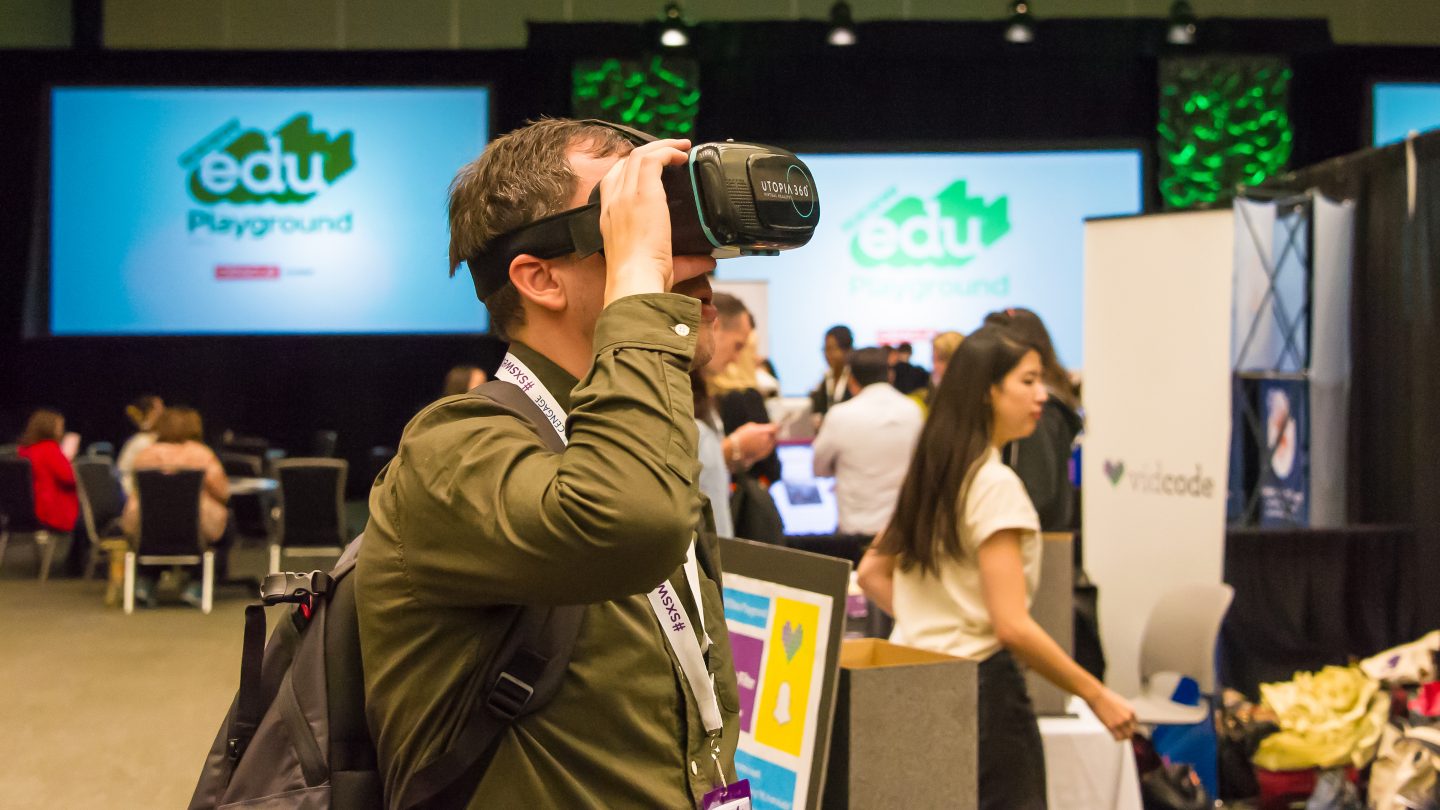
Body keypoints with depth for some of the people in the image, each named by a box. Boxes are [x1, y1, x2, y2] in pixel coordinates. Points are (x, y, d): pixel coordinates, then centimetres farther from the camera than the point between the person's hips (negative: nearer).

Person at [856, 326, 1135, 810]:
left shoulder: (929, 474, 10)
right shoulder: (994, 484, -16)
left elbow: (871, 574, 19)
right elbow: (1012, 628, -20)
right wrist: (1097, 696, -13)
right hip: (980, 685, -9)